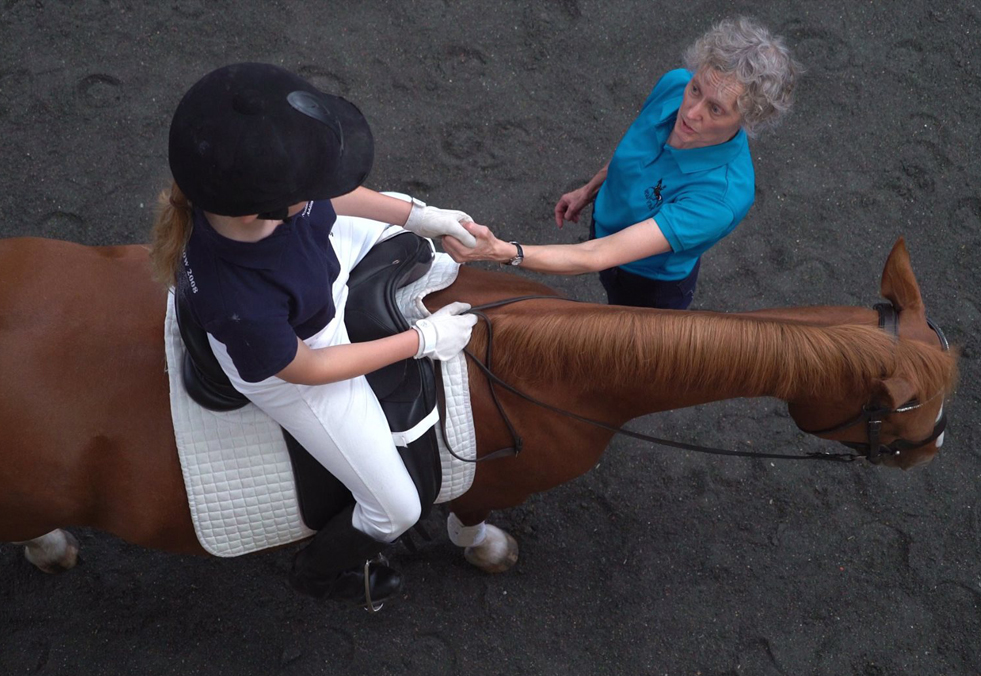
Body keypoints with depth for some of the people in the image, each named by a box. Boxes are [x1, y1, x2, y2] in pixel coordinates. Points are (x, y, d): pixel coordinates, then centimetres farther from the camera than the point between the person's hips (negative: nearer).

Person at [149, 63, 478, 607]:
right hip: (291, 373, -5)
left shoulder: (245, 178, -33)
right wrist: (423, 341, -17)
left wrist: (417, 215, -7)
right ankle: (320, 571, 45)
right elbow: (306, 369, -25)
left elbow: (320, 195, -7)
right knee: (396, 510, 12)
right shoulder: (240, 305, -47)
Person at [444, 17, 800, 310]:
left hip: (651, 283, -5)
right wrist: (590, 189, 7)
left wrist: (502, 252, -58)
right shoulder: (674, 85, -27)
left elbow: (597, 257, -49)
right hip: (607, 228, 6)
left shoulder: (723, 199, -46)